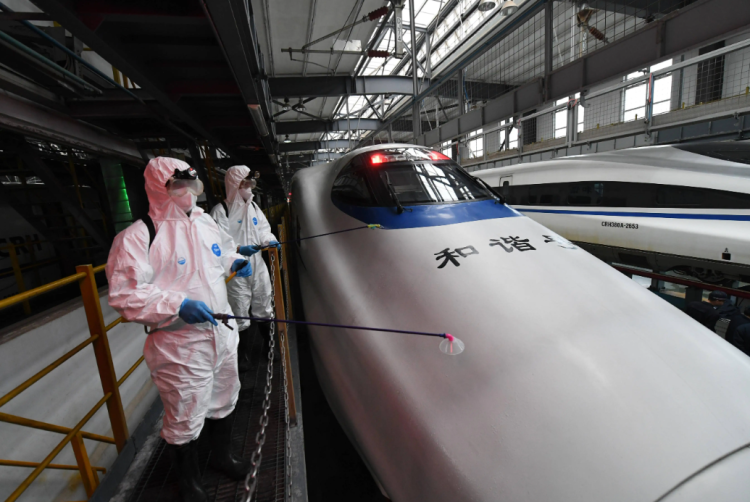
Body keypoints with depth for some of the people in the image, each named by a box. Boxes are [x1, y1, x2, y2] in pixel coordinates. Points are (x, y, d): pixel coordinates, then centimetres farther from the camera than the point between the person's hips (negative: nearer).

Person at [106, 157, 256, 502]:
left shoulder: (205, 222, 5)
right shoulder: (138, 237, -15)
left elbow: (223, 252, 23)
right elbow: (125, 295, -18)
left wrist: (236, 262, 3)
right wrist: (178, 304, -27)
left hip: (221, 332, 7)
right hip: (180, 346, -6)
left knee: (224, 401, 24)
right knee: (185, 419, 11)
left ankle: (221, 455, 52)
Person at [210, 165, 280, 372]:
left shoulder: (253, 206, 9)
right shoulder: (221, 210, -12)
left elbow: (263, 229, 12)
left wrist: (269, 240, -8)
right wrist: (240, 250, -29)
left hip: (258, 267, 6)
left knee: (264, 310, 18)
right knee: (240, 315, 6)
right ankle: (244, 357, 23)